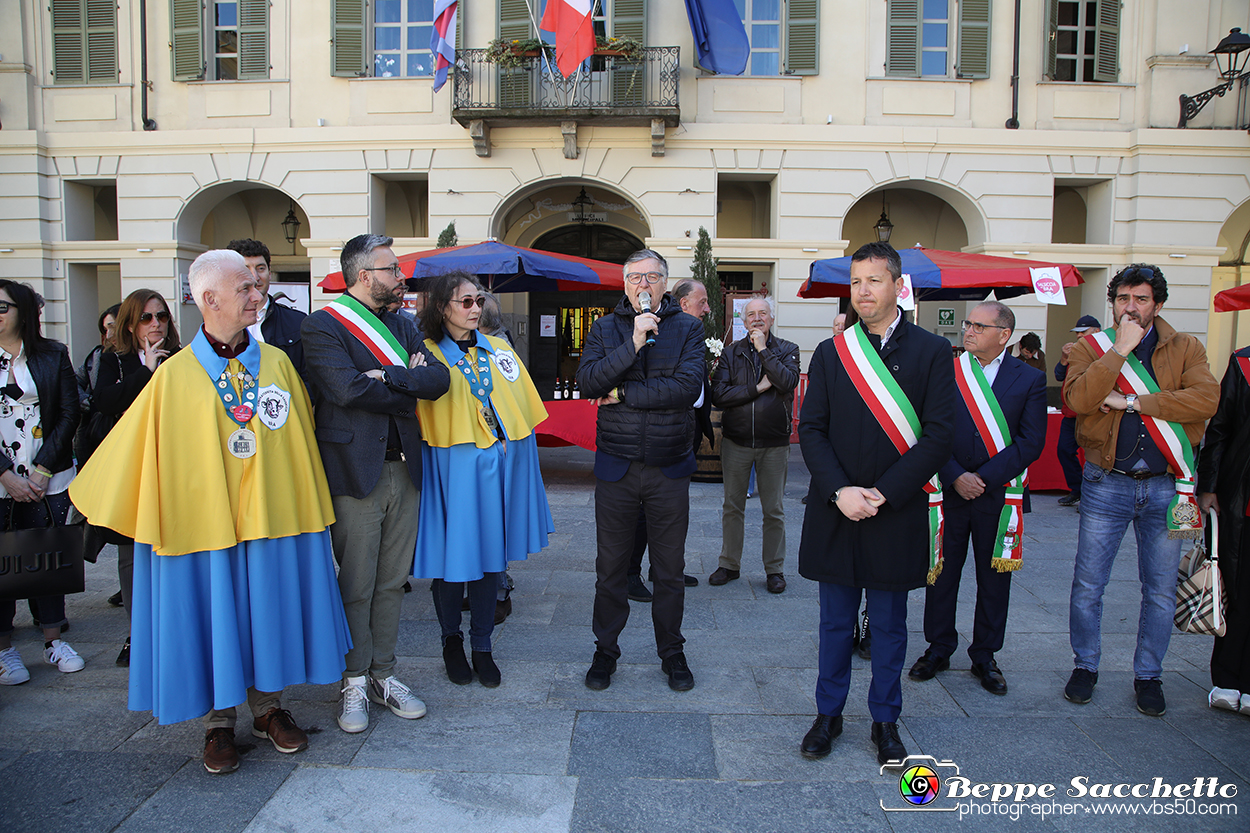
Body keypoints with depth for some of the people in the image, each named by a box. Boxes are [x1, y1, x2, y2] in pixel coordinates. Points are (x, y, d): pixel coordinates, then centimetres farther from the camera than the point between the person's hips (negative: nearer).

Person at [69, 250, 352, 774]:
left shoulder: (277, 362, 2)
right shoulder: (175, 375, -4)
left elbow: (302, 436, 9)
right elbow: (133, 445, 6)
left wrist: (305, 505, 11)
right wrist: (100, 497, 11)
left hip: (273, 514, 2)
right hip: (205, 522, -2)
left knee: (268, 609, 11)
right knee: (213, 617, 7)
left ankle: (268, 707, 28)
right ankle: (219, 723, 24)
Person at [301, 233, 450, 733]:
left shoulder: (402, 326, 15)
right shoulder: (321, 327, -5)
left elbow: (439, 378, 1)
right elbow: (348, 389, -20)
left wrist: (388, 376, -15)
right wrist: (410, 390, -7)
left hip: (404, 467, 6)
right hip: (355, 469, -6)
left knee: (392, 581, 12)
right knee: (356, 584, 3)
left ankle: (383, 675, 24)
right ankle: (355, 683, 17)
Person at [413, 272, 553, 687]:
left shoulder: (499, 350, 12)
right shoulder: (428, 354, -1)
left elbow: (522, 407, 12)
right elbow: (417, 414, -6)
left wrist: (513, 449, 5)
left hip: (496, 465, 4)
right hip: (451, 467, -4)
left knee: (490, 554, 9)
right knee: (452, 555, 3)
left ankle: (482, 647, 22)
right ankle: (451, 640, 26)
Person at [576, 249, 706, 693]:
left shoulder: (687, 328, 1)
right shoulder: (605, 328, 5)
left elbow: (688, 386, -14)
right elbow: (587, 381, -11)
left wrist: (621, 394, -12)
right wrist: (634, 343, -19)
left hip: (669, 466, 0)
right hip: (615, 465, 1)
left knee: (670, 569, 11)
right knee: (610, 567, 10)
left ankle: (671, 652, 29)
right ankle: (605, 651, 28)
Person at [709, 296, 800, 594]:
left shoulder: (787, 350, 3)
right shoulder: (731, 352, 4)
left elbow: (788, 382, -18)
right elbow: (718, 395, -8)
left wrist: (763, 349, -13)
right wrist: (758, 388, -13)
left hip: (774, 443, -1)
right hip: (735, 441, 1)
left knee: (774, 510, 7)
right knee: (732, 507, 11)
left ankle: (775, 569, 20)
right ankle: (729, 564, 25)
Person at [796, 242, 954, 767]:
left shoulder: (931, 352, -1)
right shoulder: (830, 353, 5)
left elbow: (938, 436, -8)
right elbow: (810, 429, 1)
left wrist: (882, 494, -15)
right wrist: (839, 492, -13)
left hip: (897, 512, -1)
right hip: (836, 510, 2)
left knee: (889, 624, 13)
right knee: (836, 621, 13)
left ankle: (885, 722, 29)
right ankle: (828, 714, 29)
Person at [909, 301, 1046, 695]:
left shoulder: (1030, 379, 0)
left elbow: (1031, 442, -7)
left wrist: (984, 478, -14)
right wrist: (956, 477, -13)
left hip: (999, 495, 0)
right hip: (949, 490, 0)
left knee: (994, 578, 10)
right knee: (942, 572, 8)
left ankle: (984, 656, 26)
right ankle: (939, 648, 25)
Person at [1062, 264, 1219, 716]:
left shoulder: (1185, 348, 4)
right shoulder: (1091, 347, 1)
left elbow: (1206, 399, -15)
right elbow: (1078, 399, -18)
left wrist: (1132, 401, -17)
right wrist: (1121, 348, -18)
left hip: (1165, 485, 1)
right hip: (1107, 482, -1)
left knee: (1161, 590, 11)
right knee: (1088, 586, 6)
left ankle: (1147, 675, 28)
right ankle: (1085, 666, 25)